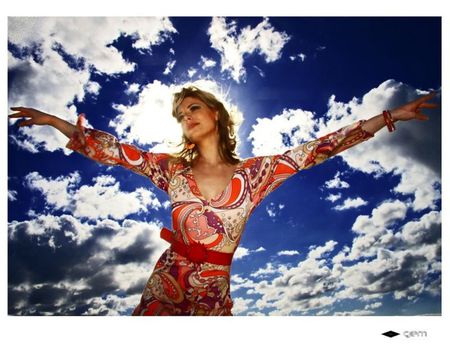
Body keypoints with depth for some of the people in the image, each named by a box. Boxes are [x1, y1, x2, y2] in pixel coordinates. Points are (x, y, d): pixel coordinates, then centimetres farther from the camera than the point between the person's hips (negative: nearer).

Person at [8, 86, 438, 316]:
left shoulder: (253, 172, -3)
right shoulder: (172, 168, -1)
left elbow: (316, 150, -6)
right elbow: (112, 150, 0)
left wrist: (389, 117, -6)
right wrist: (52, 120, 1)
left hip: (215, 291, 0)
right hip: (165, 284, 1)